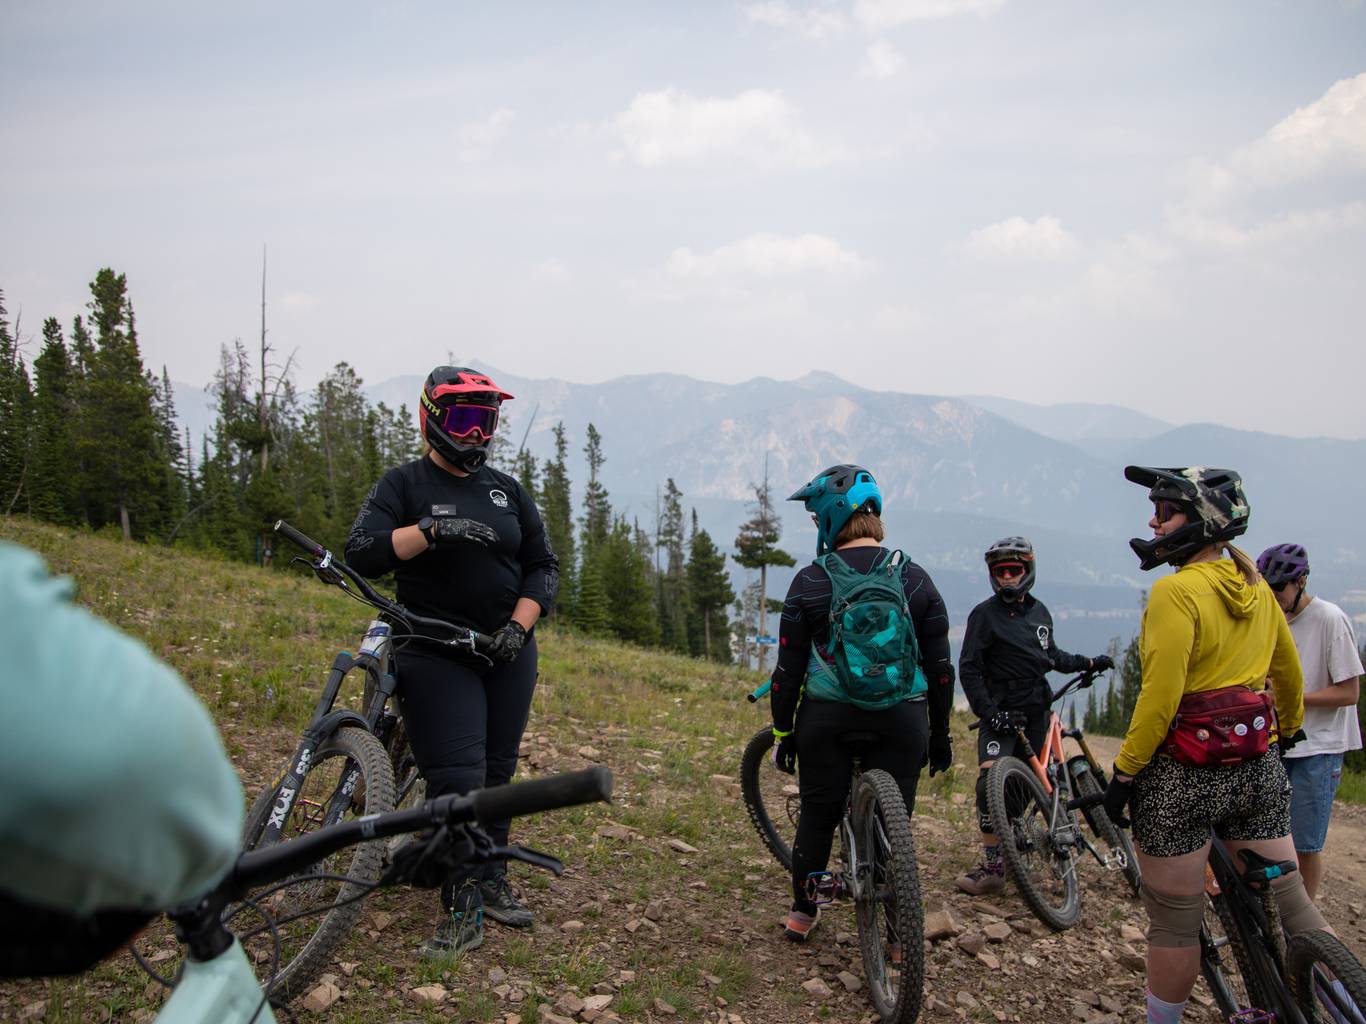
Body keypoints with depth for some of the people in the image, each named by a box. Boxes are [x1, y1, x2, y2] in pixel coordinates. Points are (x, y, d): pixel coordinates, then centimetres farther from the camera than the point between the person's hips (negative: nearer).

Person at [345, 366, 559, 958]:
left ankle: (491, 880, 23)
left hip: (509, 652, 4)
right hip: (436, 656, -4)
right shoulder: (405, 485, 1)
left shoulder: (507, 489, 12)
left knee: (497, 772, 9)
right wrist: (432, 530, -25)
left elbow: (542, 566, 11)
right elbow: (362, 553, -13)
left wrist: (519, 626, -4)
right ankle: (462, 909, -3)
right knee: (458, 778, -11)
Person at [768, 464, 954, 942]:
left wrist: (782, 732, 7)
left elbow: (788, 668, -3)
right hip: (902, 720, 1)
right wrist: (940, 735, 12)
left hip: (828, 718, -1)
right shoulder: (915, 579, 1)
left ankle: (802, 914, 30)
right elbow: (941, 667, 3)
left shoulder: (810, 582, -5)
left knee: (818, 816, 14)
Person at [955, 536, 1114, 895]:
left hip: (1037, 707, 6)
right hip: (1001, 711, -6)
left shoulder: (1039, 611, 9)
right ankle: (993, 866, -15)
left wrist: (1088, 663, 14)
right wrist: (988, 713, -18)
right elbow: (969, 669, -11)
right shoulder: (985, 614, -9)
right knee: (990, 781, -19)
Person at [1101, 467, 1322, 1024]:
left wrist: (1124, 771, -11)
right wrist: (1286, 731, 39)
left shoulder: (1176, 591, -16)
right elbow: (1289, 676, 21)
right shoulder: (1256, 590, 7)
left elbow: (1160, 697, -20)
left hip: (1182, 776, -7)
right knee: (1288, 899, 16)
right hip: (1259, 768, 7)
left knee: (1174, 923, 7)